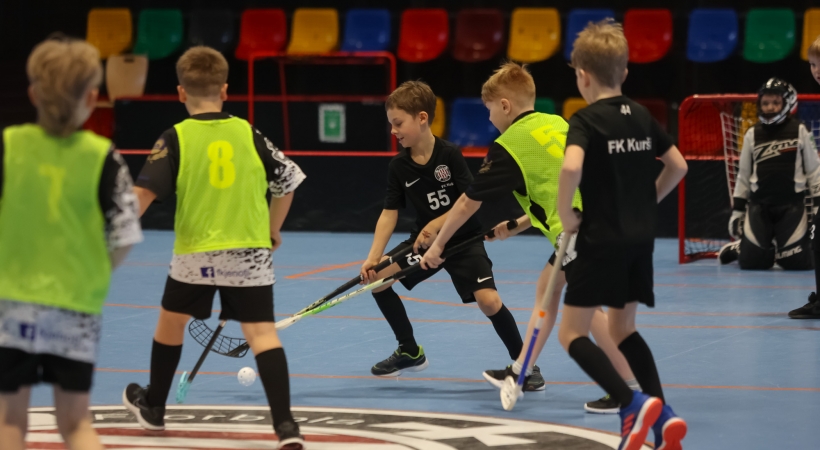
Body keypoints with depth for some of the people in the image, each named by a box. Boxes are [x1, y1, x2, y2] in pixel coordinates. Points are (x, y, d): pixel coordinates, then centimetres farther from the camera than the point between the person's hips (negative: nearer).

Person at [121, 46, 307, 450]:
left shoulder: (177, 138, -6)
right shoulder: (248, 134, 2)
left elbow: (143, 193, -14)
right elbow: (287, 182, 9)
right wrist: (273, 231, 23)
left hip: (195, 253, -1)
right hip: (250, 252, 1)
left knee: (171, 320, 22)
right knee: (262, 332, -5)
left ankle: (153, 407, 40)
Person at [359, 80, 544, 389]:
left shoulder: (450, 155, -18)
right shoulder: (398, 166, -6)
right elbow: (390, 213, -7)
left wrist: (437, 224, -30)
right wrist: (373, 258, -18)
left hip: (463, 240, -5)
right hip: (425, 240, 5)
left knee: (488, 300, -23)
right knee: (376, 277, -7)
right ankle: (410, 352, 10)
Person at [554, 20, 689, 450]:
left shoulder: (586, 120, -12)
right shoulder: (642, 116, 9)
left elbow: (571, 168, -30)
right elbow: (678, 166, 15)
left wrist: (565, 216, -16)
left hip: (601, 239, -7)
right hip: (641, 239, 7)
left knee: (572, 334, 1)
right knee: (623, 329, 21)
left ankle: (635, 405, -17)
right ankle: (662, 416, 7)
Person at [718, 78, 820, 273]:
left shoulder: (800, 132, -1)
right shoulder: (752, 135, 4)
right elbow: (744, 176, 10)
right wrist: (737, 210, 9)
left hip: (792, 205, -1)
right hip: (759, 205, 1)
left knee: (796, 261, -12)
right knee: (753, 261, -9)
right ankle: (738, 248, 26)